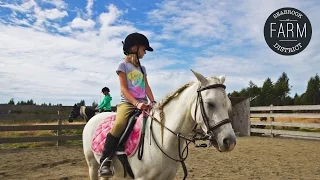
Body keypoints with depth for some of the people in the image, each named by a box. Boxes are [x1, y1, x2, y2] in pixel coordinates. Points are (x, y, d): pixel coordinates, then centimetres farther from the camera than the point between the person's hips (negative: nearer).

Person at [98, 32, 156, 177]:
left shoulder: (142, 68, 22)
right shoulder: (123, 65, 2)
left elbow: (147, 87, 15)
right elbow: (124, 89, -8)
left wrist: (153, 102, -2)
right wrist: (136, 103, -22)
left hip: (143, 103, 6)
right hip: (127, 103, -6)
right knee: (119, 125, -33)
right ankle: (105, 161, -20)